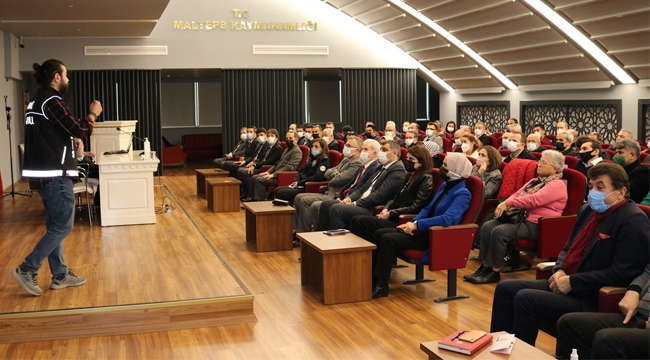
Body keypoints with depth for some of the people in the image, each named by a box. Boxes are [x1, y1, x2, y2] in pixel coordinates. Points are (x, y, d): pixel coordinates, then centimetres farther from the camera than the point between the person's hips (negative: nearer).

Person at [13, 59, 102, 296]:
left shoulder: (38, 100, 16)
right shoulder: (52, 101, -16)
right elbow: (79, 131, -16)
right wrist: (93, 114, -1)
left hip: (43, 172, 10)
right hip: (54, 174, -10)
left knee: (55, 225, 14)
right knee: (63, 226, -4)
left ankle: (60, 275, 20)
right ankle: (27, 270, -1)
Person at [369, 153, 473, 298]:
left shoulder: (462, 194, -15)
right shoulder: (445, 186, 13)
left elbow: (448, 219, -29)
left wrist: (417, 224, -26)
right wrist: (413, 222, -2)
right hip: (425, 230, 9)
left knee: (388, 239, -23)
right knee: (379, 233, -2)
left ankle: (381, 286, -16)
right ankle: (373, 278, -2)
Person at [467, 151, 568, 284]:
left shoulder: (557, 185, -10)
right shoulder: (536, 180, 20)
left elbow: (533, 200, -23)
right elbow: (517, 194, 15)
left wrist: (507, 203, -19)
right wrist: (505, 205, -7)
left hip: (537, 226, -9)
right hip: (520, 217, 9)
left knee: (499, 232, -28)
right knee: (487, 227, -10)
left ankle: (494, 272, -18)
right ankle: (485, 267, -8)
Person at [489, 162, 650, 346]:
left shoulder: (633, 221, -16)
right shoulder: (588, 210, 11)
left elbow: (622, 274, -22)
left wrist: (573, 282, -20)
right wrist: (560, 271, -2)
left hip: (594, 299, -9)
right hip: (566, 283, 9)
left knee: (525, 299, -25)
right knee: (506, 289, -1)